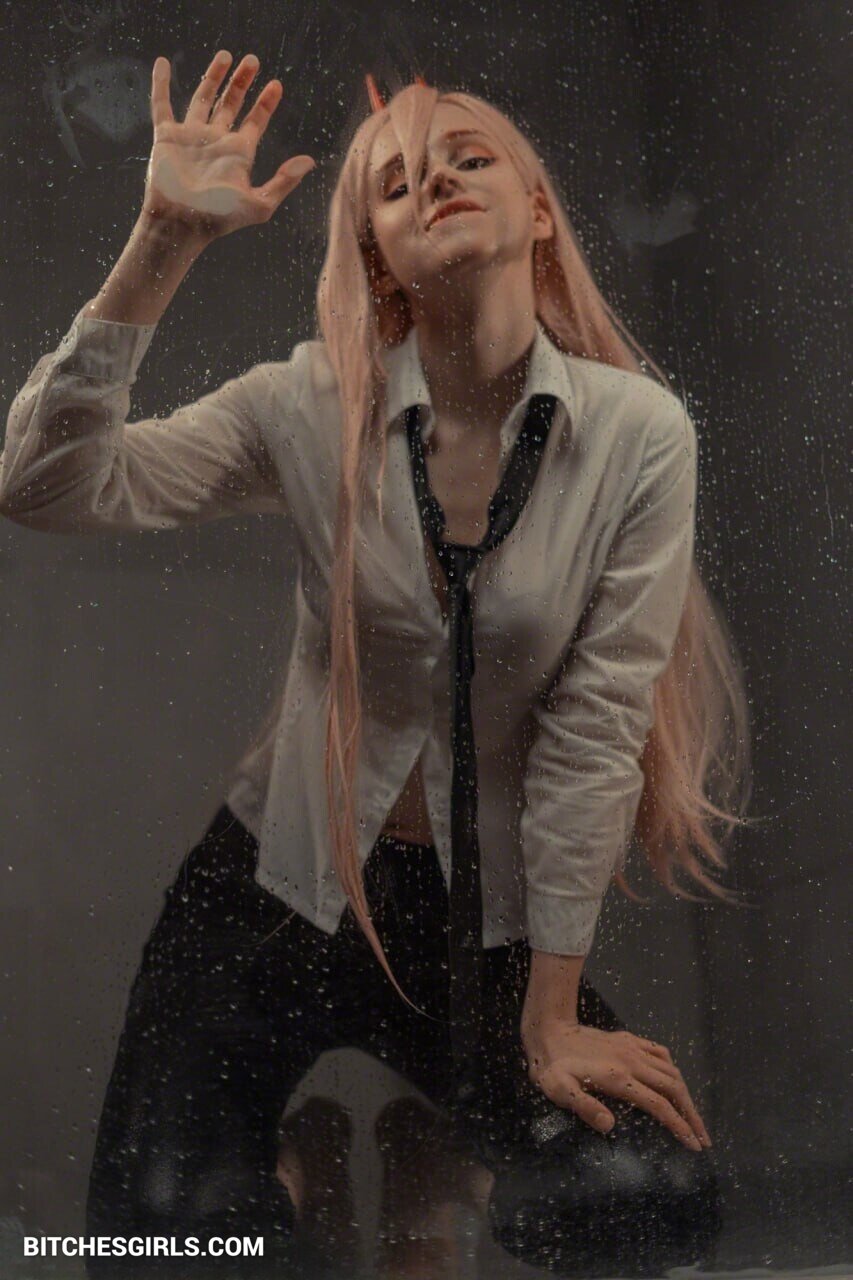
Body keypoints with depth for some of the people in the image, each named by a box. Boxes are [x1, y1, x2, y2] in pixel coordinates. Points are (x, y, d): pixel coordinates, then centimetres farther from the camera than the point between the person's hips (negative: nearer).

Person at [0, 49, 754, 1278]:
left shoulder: (638, 431, -12)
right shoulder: (312, 408, -11)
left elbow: (593, 726, -12)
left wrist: (550, 1018, -9)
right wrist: (162, 244, -30)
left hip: (491, 907, 1)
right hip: (287, 875, 0)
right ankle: (294, 1172, 20)